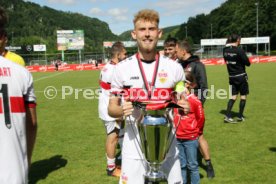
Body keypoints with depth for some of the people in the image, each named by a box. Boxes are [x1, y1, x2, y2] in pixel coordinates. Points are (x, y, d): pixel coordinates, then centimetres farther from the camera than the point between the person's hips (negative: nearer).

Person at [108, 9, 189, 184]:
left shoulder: (174, 67, 0)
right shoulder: (123, 68, -3)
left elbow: (184, 102, 10)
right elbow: (112, 108, 3)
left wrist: (186, 107, -12)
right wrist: (122, 110, -19)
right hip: (135, 145, -1)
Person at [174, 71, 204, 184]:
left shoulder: (194, 100, -14)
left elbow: (200, 118, -4)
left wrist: (197, 132, 7)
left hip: (191, 139, -4)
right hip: (177, 138, 4)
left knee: (192, 165, 8)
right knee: (181, 165, 17)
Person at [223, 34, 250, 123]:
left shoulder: (225, 50, 0)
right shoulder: (239, 50, -18)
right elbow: (248, 63, -12)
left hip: (231, 76, 5)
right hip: (241, 76, -5)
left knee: (233, 96, 11)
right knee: (243, 96, 10)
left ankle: (227, 116, 2)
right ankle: (240, 116, 17)